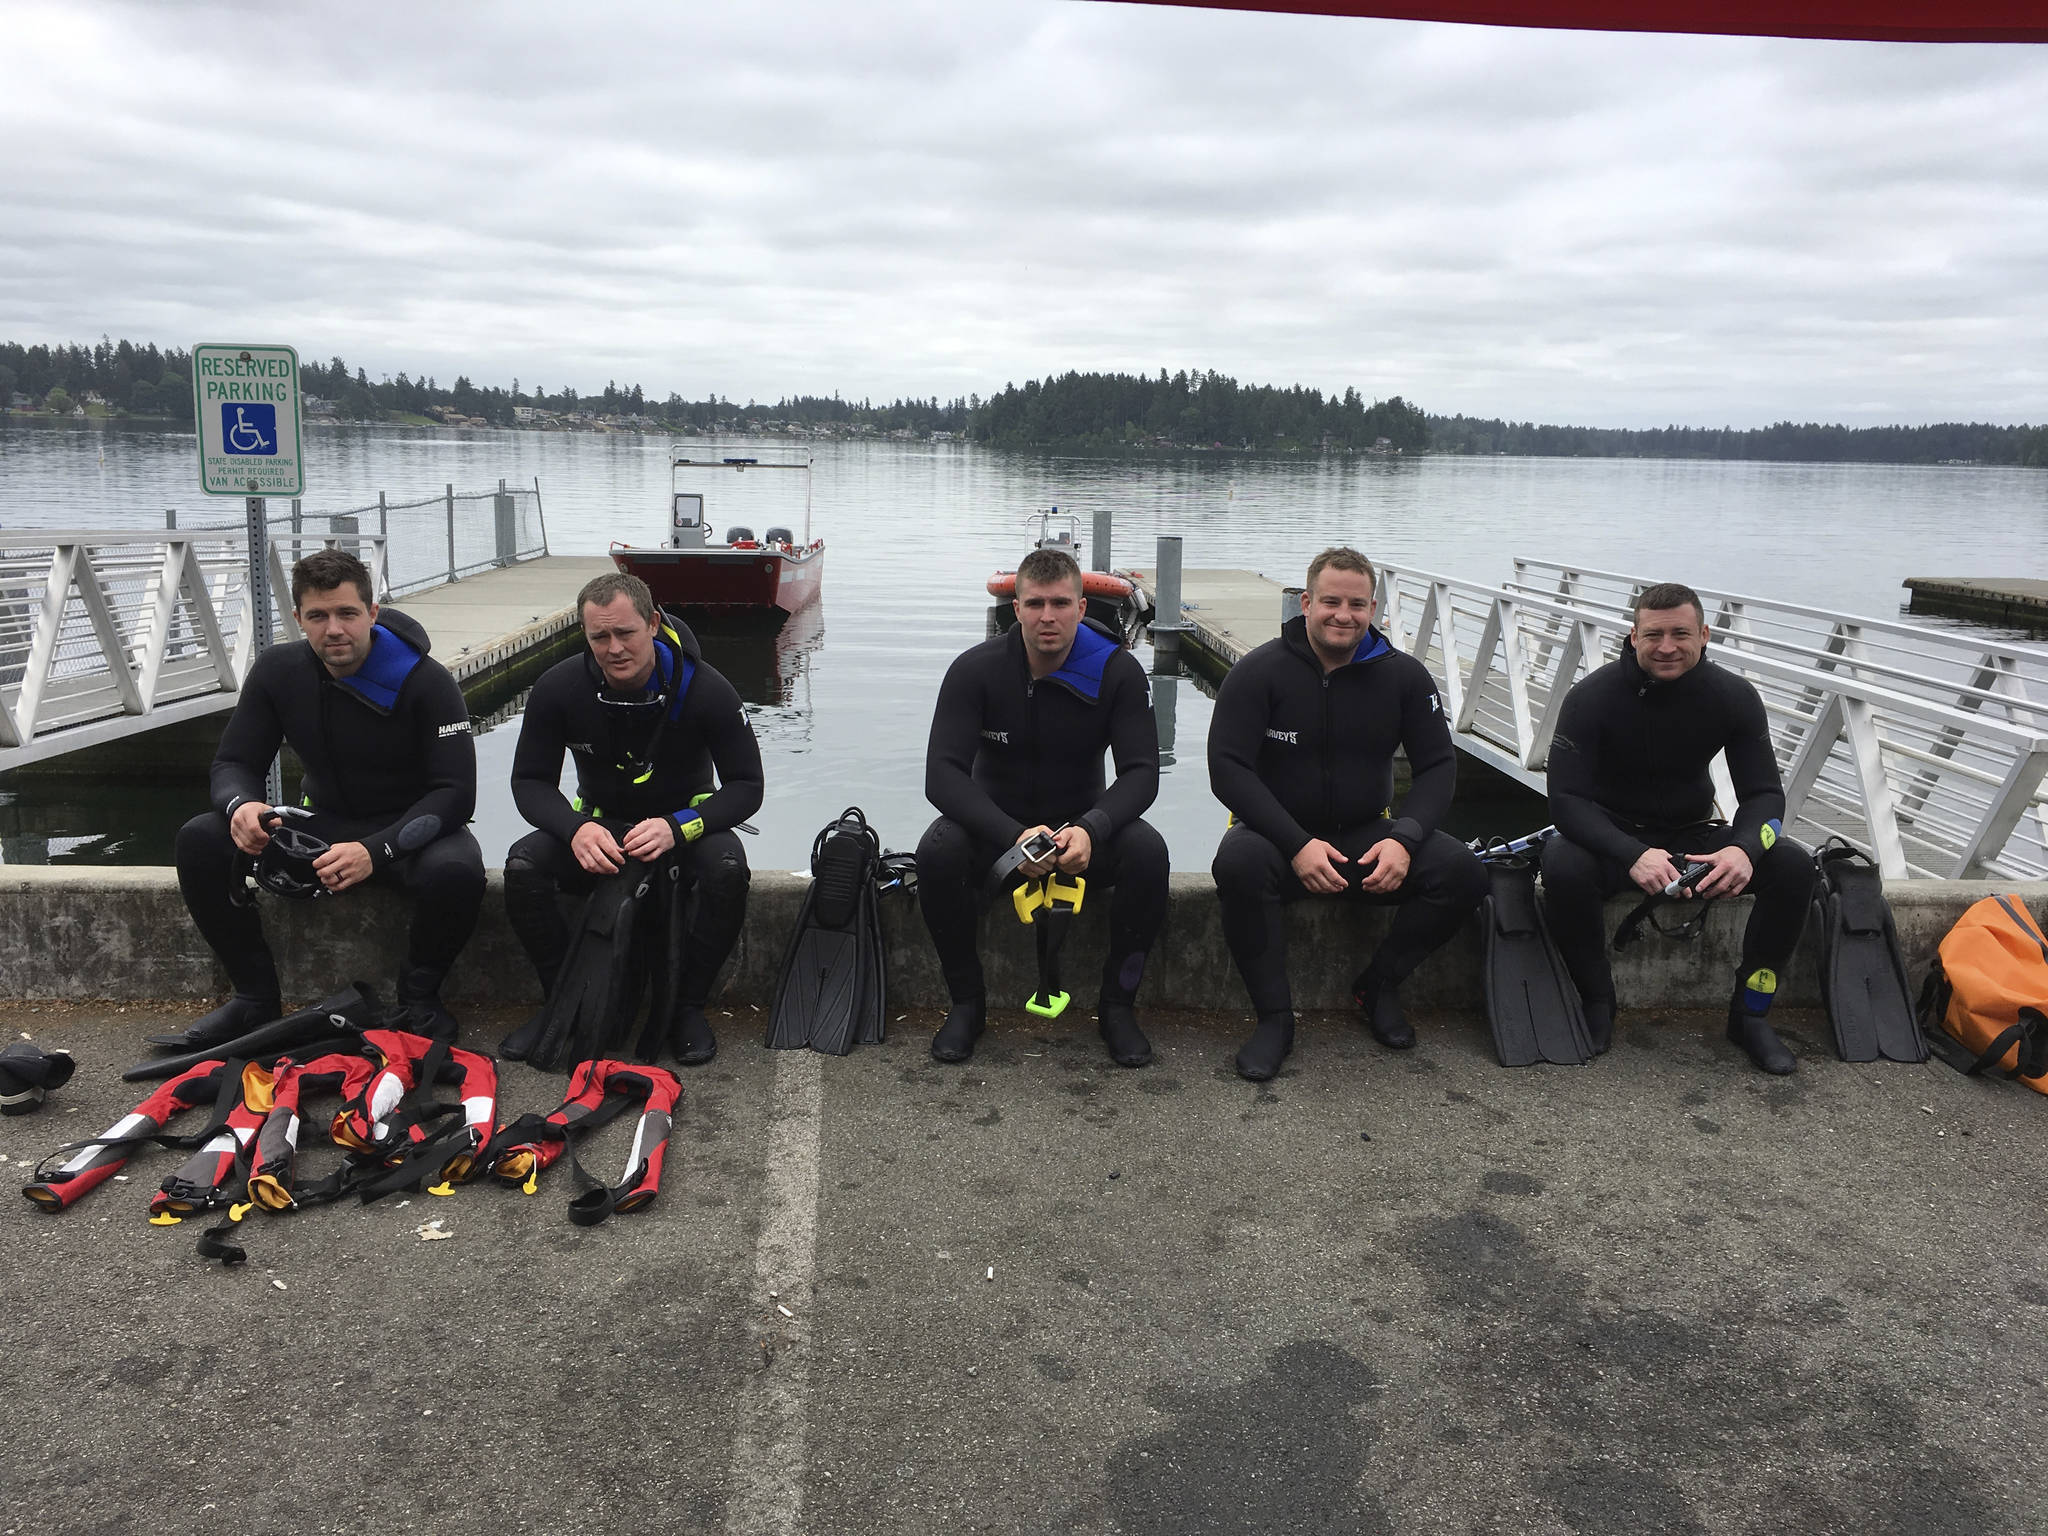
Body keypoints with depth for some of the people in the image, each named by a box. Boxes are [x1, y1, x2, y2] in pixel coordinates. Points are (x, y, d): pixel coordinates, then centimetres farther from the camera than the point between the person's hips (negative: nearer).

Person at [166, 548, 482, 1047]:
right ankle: (256, 997, -3)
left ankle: (418, 996, -8)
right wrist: (240, 805, -25)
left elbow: (456, 793, -22)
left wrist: (376, 851, -36)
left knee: (456, 870, -38)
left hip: (409, 829, -4)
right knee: (199, 841, -17)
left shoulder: (427, 683, -17)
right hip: (322, 825, 4)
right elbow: (233, 762, 2)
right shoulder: (278, 672, -4)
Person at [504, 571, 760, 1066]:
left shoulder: (704, 689, -19)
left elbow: (746, 786, -15)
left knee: (727, 868, -35)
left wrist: (676, 828, -33)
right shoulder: (558, 689, -13)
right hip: (597, 826, 2)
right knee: (522, 866, -27)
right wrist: (576, 829, -30)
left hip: (685, 825, -2)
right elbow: (530, 782, -7)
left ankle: (687, 1006, -14)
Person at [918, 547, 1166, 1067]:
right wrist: (1014, 836, -39)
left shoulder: (1117, 671, -11)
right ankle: (967, 1002, -10)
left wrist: (1091, 829, -38)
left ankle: (1117, 1004, -9)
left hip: (1081, 826, 1)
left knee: (1148, 851, -29)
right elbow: (942, 775, -22)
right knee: (937, 850, -32)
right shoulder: (975, 669, -14)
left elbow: (1141, 772, -16)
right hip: (996, 825, 0)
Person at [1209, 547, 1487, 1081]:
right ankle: (1274, 1016, -18)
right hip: (1279, 832, -3)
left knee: (1463, 872, -20)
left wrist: (1404, 839, -17)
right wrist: (1297, 845, -25)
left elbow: (1437, 766, 4)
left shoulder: (1403, 675, 2)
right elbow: (1228, 769, -14)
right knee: (1238, 863, -37)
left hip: (1367, 835, 3)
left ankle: (1378, 985, 4)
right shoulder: (1260, 672, -8)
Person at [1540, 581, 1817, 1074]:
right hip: (1612, 839, -3)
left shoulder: (1734, 697, -6)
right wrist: (1633, 855, -40)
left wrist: (1743, 848, -30)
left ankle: (1749, 1013, -4)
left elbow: (1764, 793, -5)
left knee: (1793, 866, -21)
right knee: (1562, 865, -36)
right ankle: (1597, 1007, -13)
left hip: (1694, 839, 3)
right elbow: (1566, 798, -23)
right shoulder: (1592, 696, -17)